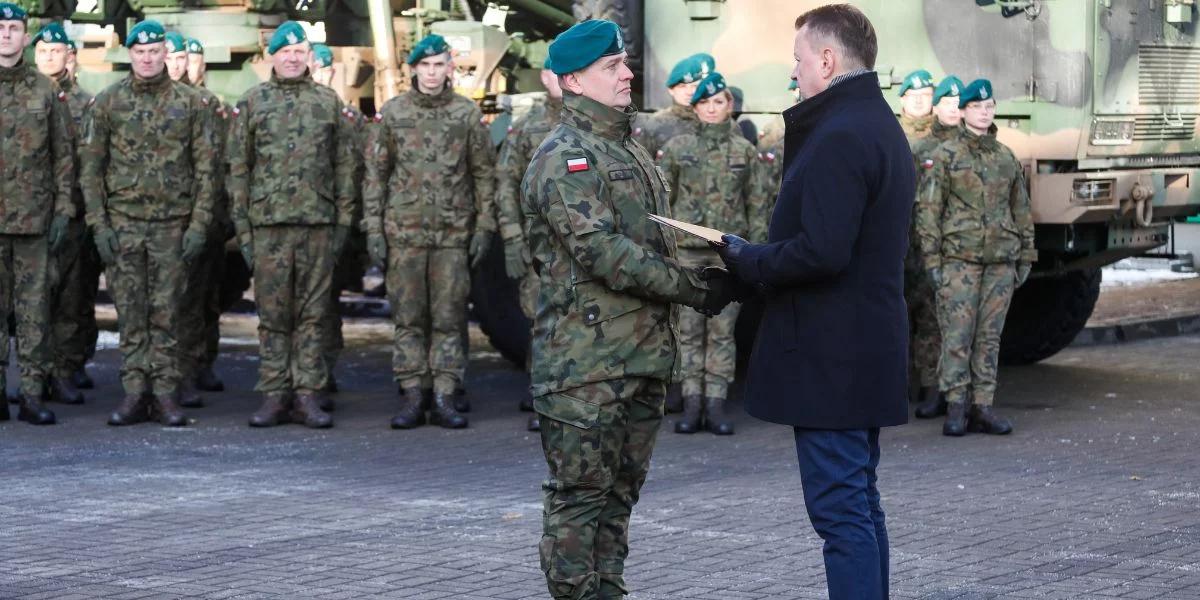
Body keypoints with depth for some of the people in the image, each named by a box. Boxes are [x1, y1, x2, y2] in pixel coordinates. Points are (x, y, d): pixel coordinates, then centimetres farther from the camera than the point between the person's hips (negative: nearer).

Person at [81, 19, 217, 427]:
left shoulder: (190, 104, 2)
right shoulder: (108, 102, 3)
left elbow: (205, 168, 2)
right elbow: (90, 167, 4)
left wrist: (199, 225, -5)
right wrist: (99, 225, -4)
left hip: (172, 223, -1)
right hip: (123, 222, 1)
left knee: (166, 312, 1)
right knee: (130, 312, 3)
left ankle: (166, 394, 6)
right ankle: (134, 394, 8)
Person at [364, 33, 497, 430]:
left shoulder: (467, 114, 4)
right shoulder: (392, 113, 4)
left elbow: (484, 174, 7)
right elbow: (375, 173, 6)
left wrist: (484, 227, 0)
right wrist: (373, 229, 0)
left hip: (454, 232, 0)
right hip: (404, 230, 0)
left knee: (450, 319, 1)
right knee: (407, 318, 3)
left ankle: (445, 398, 6)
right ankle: (410, 398, 8)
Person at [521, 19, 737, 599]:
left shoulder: (630, 150, 18)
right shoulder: (565, 156, -12)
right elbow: (601, 251, -21)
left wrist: (703, 274, 7)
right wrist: (696, 289, -18)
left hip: (643, 352, 9)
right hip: (587, 358, -9)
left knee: (621, 489, 13)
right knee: (580, 492, -3)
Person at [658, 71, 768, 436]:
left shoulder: (744, 151, 6)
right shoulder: (677, 148, 4)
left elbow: (757, 205, 8)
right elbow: (662, 200, 6)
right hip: (687, 250, 0)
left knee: (722, 330, 1)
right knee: (689, 329, 1)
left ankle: (716, 405, 5)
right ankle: (692, 403, 6)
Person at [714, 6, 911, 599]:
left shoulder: (839, 138, -18)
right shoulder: (881, 127, 16)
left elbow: (820, 252, -26)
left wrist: (747, 259, -10)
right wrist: (757, 257, 11)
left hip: (828, 359, -11)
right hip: (869, 348, 11)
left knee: (841, 510, -7)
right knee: (859, 503, 17)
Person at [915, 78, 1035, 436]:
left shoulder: (1006, 157, 12)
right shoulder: (945, 155, -1)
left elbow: (1021, 209, 17)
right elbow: (927, 208, -4)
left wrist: (1025, 256, 12)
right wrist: (931, 258, -9)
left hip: (1000, 259, 4)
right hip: (959, 258, -4)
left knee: (990, 335, 4)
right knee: (957, 333, -7)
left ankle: (982, 407, 8)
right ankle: (956, 407, -3)